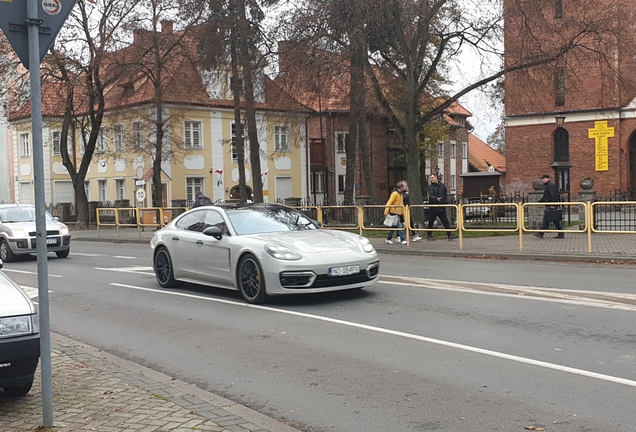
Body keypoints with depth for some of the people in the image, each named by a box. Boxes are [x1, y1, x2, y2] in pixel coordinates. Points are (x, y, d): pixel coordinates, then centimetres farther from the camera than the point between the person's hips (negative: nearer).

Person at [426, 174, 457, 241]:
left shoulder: (442, 185, 9)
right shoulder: (430, 187, -2)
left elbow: (446, 194, 16)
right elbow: (430, 196, -17)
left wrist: (446, 202, 4)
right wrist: (436, 199, -34)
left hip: (442, 207, 2)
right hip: (433, 208, -2)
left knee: (445, 221, 1)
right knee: (431, 222, 5)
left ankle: (449, 234, 4)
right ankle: (429, 236, 16)